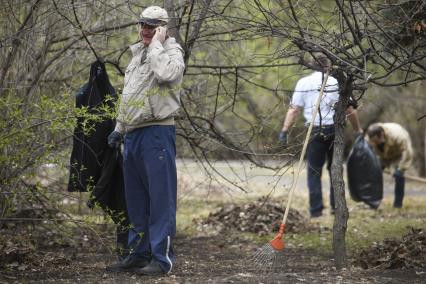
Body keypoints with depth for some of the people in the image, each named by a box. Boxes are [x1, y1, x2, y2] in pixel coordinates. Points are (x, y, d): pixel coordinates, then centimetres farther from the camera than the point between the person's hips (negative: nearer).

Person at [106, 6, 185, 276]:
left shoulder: (172, 51, -4)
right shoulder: (138, 53, 20)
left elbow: (167, 74, -28)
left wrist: (156, 44, -16)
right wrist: (119, 128, 25)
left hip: (157, 132, -8)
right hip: (133, 133, 8)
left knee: (160, 196, -7)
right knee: (135, 198, 11)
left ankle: (162, 257, -7)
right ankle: (140, 254, 18)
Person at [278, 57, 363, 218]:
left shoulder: (303, 82, 4)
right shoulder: (336, 82, 6)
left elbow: (294, 109, -3)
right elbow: (350, 110, 4)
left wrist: (284, 131, -4)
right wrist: (358, 130, 15)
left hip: (315, 131, -1)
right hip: (335, 130, 1)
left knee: (314, 171, 3)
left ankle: (316, 209, -3)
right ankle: (336, 206, 15)